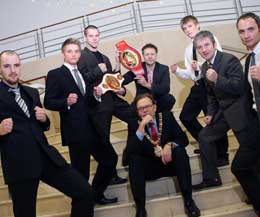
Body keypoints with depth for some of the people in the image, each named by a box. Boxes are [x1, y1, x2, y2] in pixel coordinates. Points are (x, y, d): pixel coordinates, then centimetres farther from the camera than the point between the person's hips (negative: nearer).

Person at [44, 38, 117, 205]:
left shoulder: (84, 74, 18)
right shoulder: (55, 74, -3)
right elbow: (48, 103, -9)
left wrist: (96, 95, 0)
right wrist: (66, 102, -25)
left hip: (92, 129, 7)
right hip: (75, 132, -7)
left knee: (110, 160, 12)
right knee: (81, 172, 2)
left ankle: (96, 194, 32)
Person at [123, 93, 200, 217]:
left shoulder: (167, 116, -2)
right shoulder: (134, 125, -6)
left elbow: (183, 139, -5)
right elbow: (130, 151, -20)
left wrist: (170, 145, -26)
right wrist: (141, 126, -28)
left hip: (170, 162, 1)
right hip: (148, 167, 0)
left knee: (179, 150, -27)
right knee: (133, 158, -27)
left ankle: (188, 199, -23)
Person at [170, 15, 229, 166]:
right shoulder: (188, 49, 16)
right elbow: (190, 74, 15)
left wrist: (200, 66, -24)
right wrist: (177, 71, -2)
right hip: (198, 86, 8)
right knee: (186, 116, 11)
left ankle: (222, 155, 17)